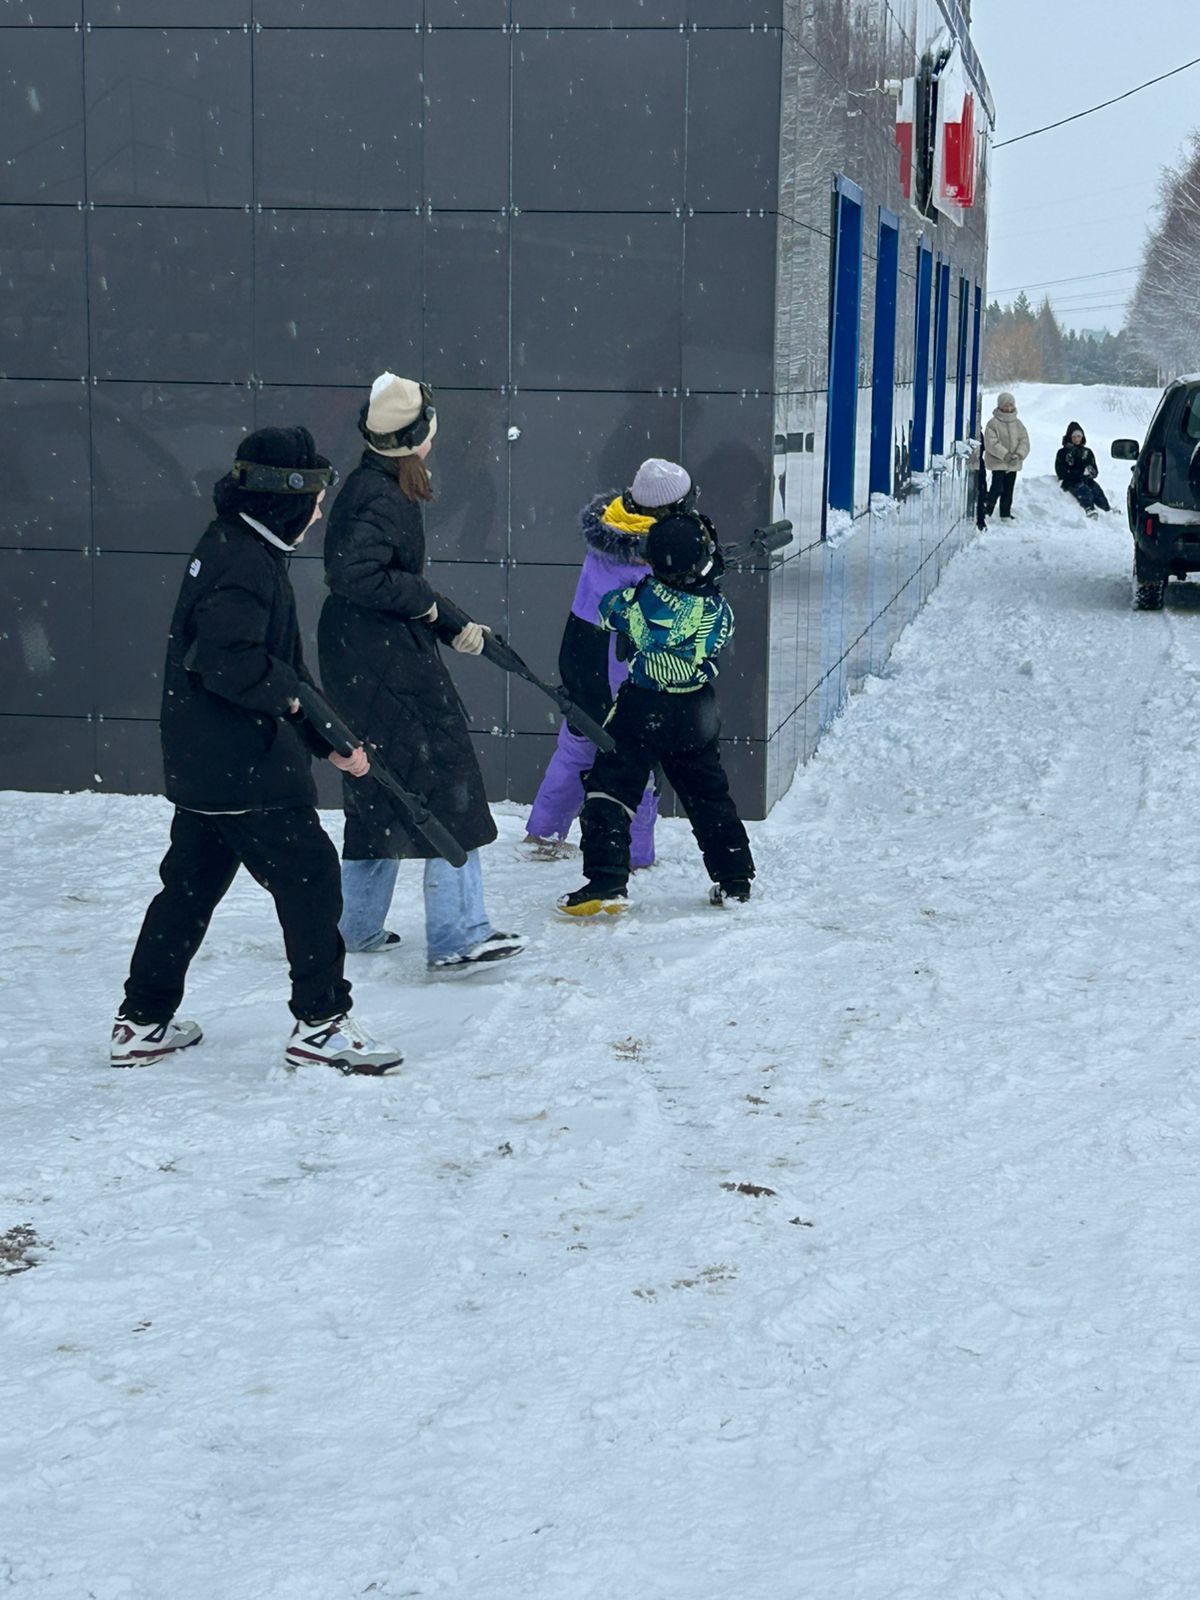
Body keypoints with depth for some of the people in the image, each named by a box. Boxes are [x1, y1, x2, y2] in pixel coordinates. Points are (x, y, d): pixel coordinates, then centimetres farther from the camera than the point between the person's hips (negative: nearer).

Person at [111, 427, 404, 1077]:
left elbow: (276, 666, 20)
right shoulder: (243, 561, -17)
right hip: (243, 767, -11)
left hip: (204, 765, 11)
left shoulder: (242, 548, 17)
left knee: (192, 883, 16)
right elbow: (223, 658, -29)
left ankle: (142, 1023, 23)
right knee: (309, 876, -4)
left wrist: (329, 742, 17)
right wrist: (290, 691, -14)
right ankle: (321, 1023, 3)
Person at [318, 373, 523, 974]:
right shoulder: (382, 500, -18)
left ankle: (357, 926, 27)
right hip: (382, 659, -10)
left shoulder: (381, 489, 14)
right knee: (443, 781, -6)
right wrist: (424, 602, -17)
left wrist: (455, 625, 13)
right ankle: (458, 938, -6)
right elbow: (353, 575, -29)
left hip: (362, 658, 10)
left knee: (383, 791, 19)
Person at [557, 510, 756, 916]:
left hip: (641, 711, -3)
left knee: (611, 788, 0)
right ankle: (734, 879, 24)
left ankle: (606, 882, -11)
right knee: (708, 795, 18)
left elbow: (607, 610, 3)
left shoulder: (640, 599, -17)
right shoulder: (717, 611, -11)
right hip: (696, 716, 4)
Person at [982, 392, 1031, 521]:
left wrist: (1018, 455, -16)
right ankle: (985, 511, -1)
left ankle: (1006, 514, 17)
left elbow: (1024, 441, 3)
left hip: (1014, 464, 5)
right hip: (997, 462, -5)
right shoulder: (993, 423, -8)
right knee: (997, 488, -13)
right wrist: (1006, 455, -23)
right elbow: (991, 443, -16)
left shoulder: (1018, 424, 8)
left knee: (1008, 490, 10)